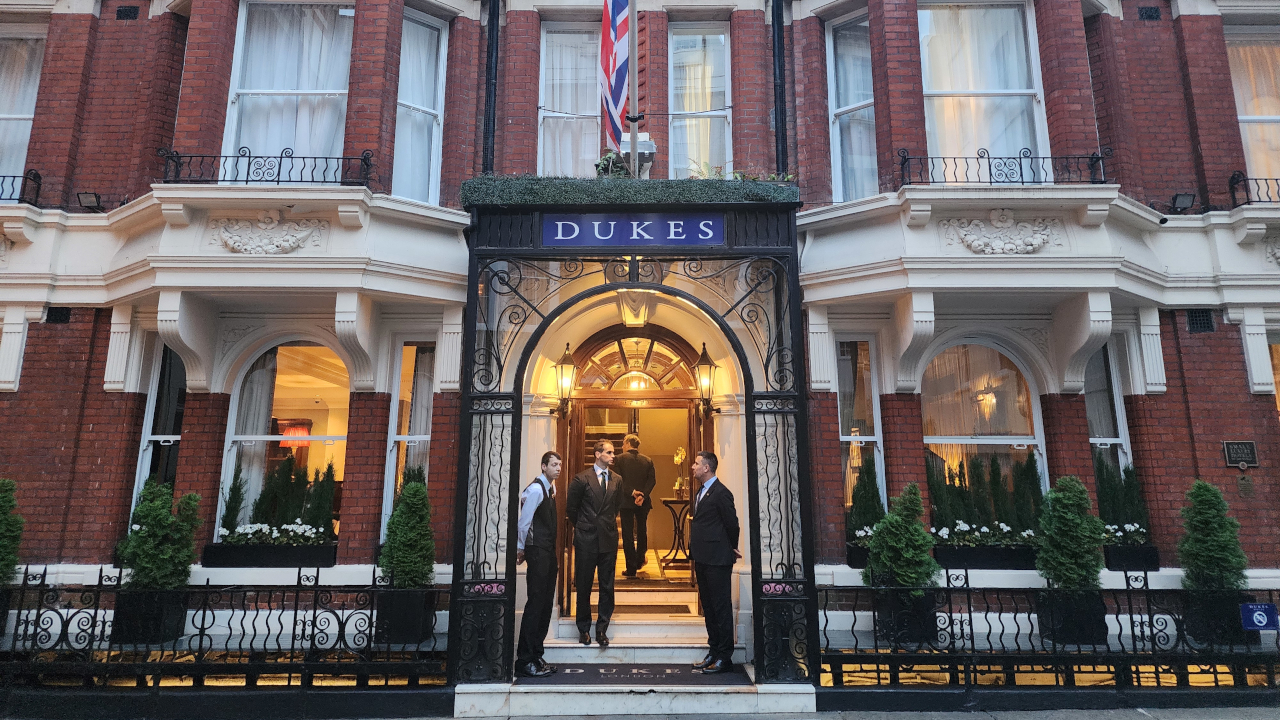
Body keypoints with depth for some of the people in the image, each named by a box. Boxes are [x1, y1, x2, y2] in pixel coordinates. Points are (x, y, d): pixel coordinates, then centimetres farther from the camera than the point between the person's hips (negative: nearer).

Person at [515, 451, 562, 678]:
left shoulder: (550, 488, 14)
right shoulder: (536, 489, -14)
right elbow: (523, 522, -14)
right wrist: (521, 548, -5)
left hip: (548, 551, 9)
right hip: (537, 551, -9)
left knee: (546, 603, 11)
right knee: (535, 603, -9)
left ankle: (536, 655, 19)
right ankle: (525, 660, -3)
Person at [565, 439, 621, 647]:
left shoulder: (617, 480, 7)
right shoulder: (582, 479, -4)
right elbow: (571, 508, 4)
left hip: (609, 538, 3)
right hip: (586, 539, -3)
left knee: (607, 587, 5)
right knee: (584, 586, 7)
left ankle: (601, 629, 15)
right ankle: (584, 629, 20)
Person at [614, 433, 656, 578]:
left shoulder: (619, 459, -5)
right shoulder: (648, 460, 4)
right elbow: (652, 480, -6)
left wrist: (632, 492, -14)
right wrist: (643, 495, -13)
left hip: (626, 501, -3)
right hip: (643, 502, 3)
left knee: (628, 535, 2)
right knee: (642, 531, 21)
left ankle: (631, 568, 2)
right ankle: (640, 560, 33)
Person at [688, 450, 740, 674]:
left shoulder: (721, 492, -16)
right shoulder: (700, 491, 13)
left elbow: (732, 523, -12)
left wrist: (731, 549, 2)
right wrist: (695, 551, 15)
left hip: (717, 559, -10)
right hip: (702, 558, 10)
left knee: (721, 608, -1)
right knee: (708, 607, 15)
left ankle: (724, 658, 6)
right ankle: (713, 652, 25)